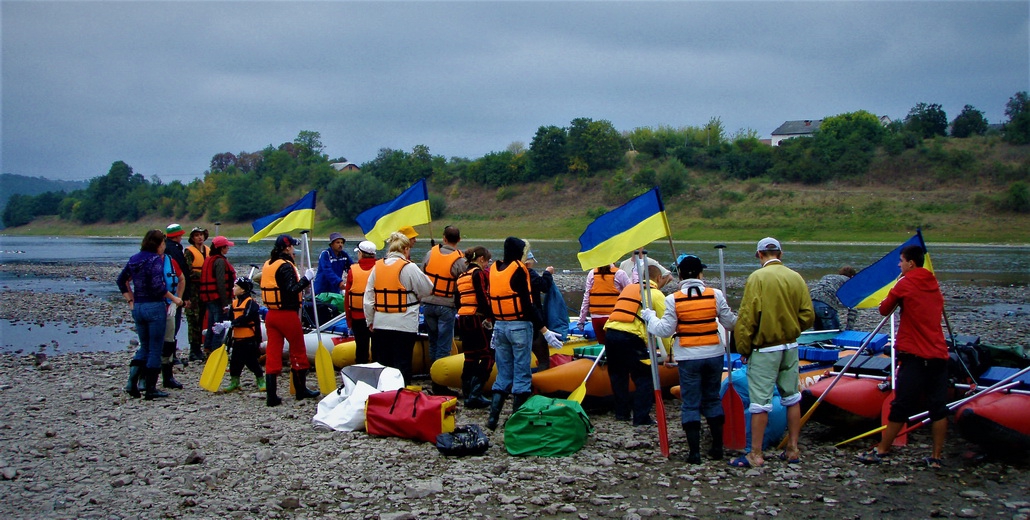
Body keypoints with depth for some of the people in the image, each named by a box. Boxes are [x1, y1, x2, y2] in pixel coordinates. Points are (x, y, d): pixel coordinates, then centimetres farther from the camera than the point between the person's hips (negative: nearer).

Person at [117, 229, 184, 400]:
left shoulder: (134, 259, 10)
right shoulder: (156, 260, -12)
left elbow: (121, 280, 16)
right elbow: (157, 286, -21)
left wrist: (131, 301, 18)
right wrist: (174, 298, -10)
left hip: (138, 307, 7)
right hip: (155, 307, -7)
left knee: (144, 347, 18)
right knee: (155, 350, 2)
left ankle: (132, 382, 4)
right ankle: (150, 389, 6)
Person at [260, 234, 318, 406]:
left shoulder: (267, 265, 10)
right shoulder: (285, 266, -15)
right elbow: (291, 289, -24)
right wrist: (306, 278, -15)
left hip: (271, 314, 7)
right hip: (287, 315, -7)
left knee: (272, 353, 4)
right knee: (298, 352, 9)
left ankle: (271, 395, 1)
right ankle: (301, 390, 21)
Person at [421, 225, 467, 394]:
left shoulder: (431, 253, -1)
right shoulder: (459, 260, -11)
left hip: (427, 304, 4)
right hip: (446, 306, -4)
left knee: (433, 342, 17)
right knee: (444, 347, 1)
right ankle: (440, 384, 2)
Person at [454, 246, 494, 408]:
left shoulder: (461, 276, 16)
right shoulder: (479, 273, -8)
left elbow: (457, 302, 17)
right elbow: (483, 299, -16)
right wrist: (490, 316, -8)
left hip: (463, 320, 8)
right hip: (478, 320, -8)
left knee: (470, 358, 12)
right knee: (488, 356, -3)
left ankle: (467, 395, 12)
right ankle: (475, 393, -11)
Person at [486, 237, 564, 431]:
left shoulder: (494, 269, 7)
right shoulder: (518, 270, -12)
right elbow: (528, 304, -16)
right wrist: (545, 331, -15)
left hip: (500, 326, 6)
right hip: (520, 327, -6)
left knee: (503, 374, 13)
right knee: (521, 374, 2)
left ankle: (493, 417, 9)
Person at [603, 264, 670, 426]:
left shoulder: (628, 288, 26)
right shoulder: (656, 294, 8)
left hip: (610, 331, 6)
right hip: (631, 337, -6)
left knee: (618, 374, 21)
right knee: (644, 377, 4)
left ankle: (621, 413, 26)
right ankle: (641, 417, 2)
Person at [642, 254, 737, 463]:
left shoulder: (674, 299, -9)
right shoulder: (715, 295, -4)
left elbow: (665, 330, -8)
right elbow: (730, 323, 2)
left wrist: (650, 316, 8)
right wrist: (737, 316, 24)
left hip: (688, 358, -2)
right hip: (714, 355, 2)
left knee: (690, 403, 5)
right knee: (712, 399, 16)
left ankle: (694, 452, 3)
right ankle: (717, 447, 21)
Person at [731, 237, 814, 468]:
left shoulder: (757, 278, -13)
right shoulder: (796, 278, 1)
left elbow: (748, 316, -15)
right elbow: (808, 316, 1)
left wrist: (743, 347, -6)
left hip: (765, 349, -5)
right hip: (790, 347, 5)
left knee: (761, 401, -1)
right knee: (792, 397, 15)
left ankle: (756, 455, 3)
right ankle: (793, 450, 22)